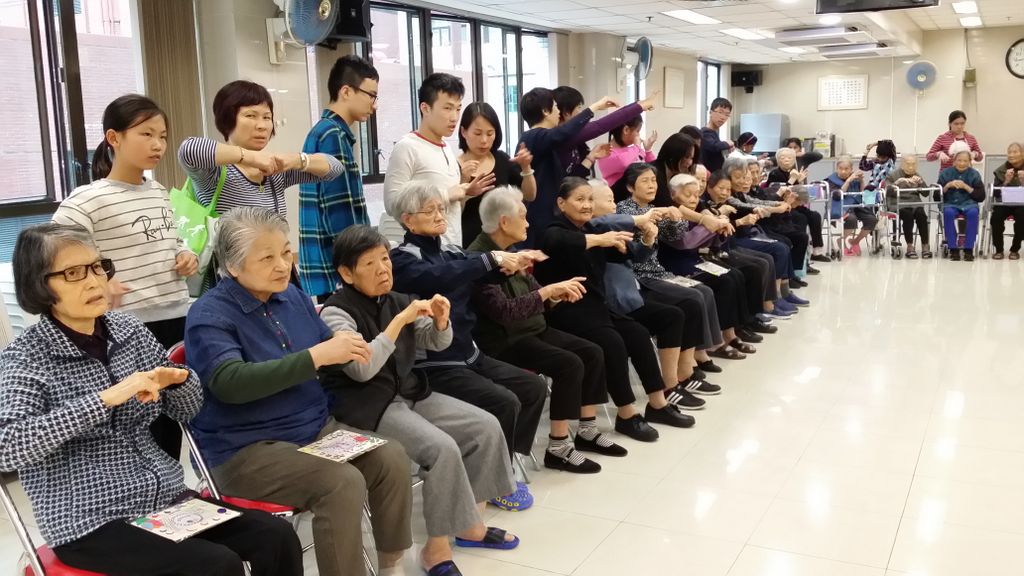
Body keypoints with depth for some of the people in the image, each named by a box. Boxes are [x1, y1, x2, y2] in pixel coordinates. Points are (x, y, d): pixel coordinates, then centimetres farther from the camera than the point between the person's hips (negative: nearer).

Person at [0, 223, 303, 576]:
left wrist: (176, 379, -10)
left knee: (276, 536, -13)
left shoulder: (129, 329, 6)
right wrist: (105, 398, -29)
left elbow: (188, 410, 14)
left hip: (165, 496, 5)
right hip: (89, 523, -5)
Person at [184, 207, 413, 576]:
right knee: (342, 483, -28)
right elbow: (230, 383, -29)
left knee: (391, 459, -12)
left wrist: (341, 345, -6)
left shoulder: (292, 296, 7)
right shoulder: (209, 315, -13)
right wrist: (316, 356, -34)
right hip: (246, 449, -7)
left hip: (315, 428, 7)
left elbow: (326, 347, 20)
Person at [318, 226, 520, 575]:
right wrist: (401, 320, -27)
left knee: (487, 427, -2)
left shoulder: (394, 300, 5)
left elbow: (435, 343, 14)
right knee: (443, 448, -27)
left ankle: (469, 523, 11)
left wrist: (440, 321, -9)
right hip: (366, 407, -7)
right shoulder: (336, 313, -14)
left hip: (408, 393, 8)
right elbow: (362, 369, -27)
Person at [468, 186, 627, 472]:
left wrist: (558, 294, -9)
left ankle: (587, 431, 11)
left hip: (533, 330, 9)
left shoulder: (510, 251, 10)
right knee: (569, 364, -24)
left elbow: (536, 297, 13)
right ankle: (558, 448, -14)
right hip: (504, 341, -9)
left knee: (592, 353, 1)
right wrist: (548, 290, -23)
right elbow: (504, 311, -27)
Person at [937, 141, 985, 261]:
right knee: (948, 213, -35)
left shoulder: (974, 174, 6)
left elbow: (981, 197, 0)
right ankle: (953, 248, -25)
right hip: (950, 203, 0)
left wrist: (966, 187, -11)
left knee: (973, 213, -34)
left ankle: (968, 249, -25)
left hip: (969, 203, 0)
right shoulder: (945, 173, 7)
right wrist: (948, 185, -13)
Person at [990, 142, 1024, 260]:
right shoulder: (1001, 170, 7)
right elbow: (996, 193, 2)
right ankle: (998, 249, -12)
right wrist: (1006, 181, -12)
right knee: (996, 217, -30)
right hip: (1004, 203, 1)